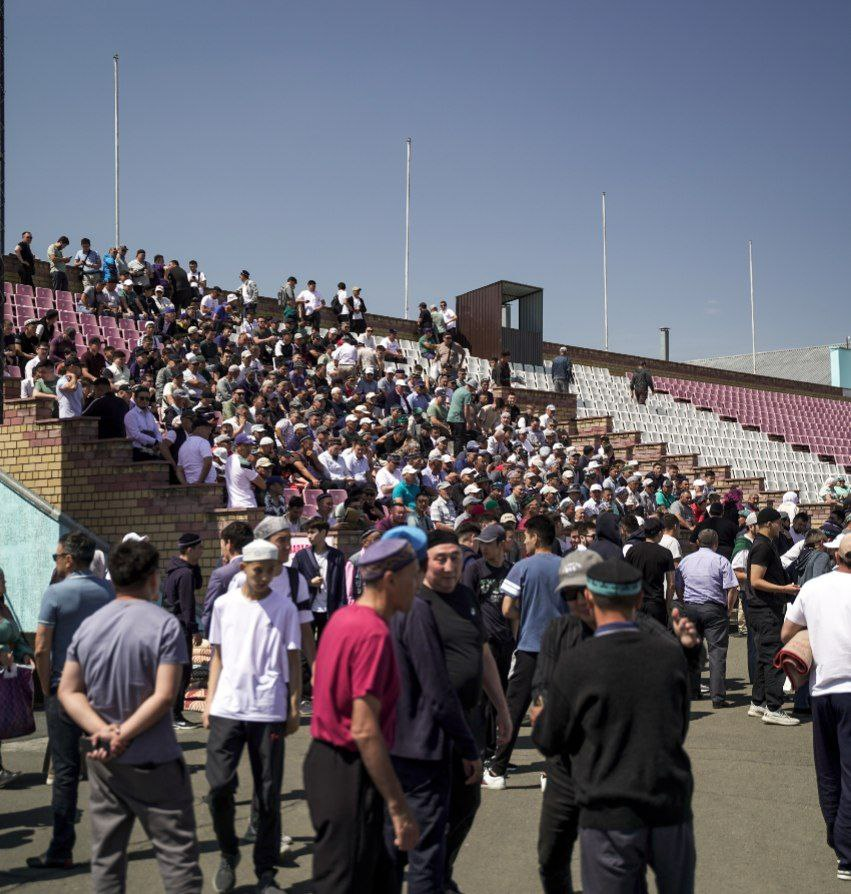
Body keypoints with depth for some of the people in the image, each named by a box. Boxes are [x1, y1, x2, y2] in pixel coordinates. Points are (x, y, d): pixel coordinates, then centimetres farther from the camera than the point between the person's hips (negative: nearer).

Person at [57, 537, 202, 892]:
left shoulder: (88, 626, 3)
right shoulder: (164, 625, -13)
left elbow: (68, 692, 1)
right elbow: (164, 696, -19)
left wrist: (104, 731, -9)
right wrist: (123, 736, -13)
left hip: (102, 762, 5)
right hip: (154, 763, -5)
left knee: (106, 854, 15)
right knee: (177, 852, 2)